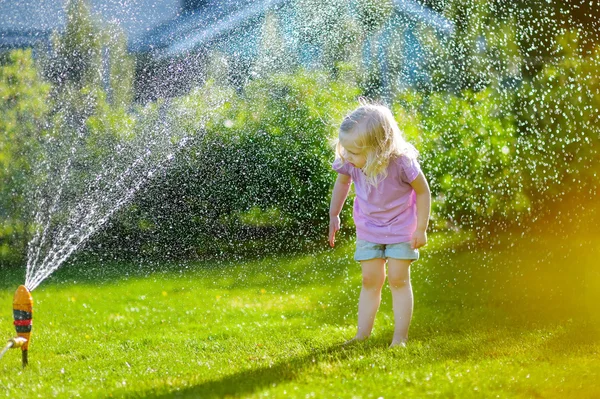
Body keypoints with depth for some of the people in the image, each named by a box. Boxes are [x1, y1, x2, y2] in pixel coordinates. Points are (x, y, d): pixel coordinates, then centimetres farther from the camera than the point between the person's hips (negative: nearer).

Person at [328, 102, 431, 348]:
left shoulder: (401, 162, -33)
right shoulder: (349, 163, -22)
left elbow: (423, 191, -17)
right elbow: (342, 182, 4)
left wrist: (421, 229, -13)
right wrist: (333, 215, 8)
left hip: (401, 228, -3)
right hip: (368, 229, 3)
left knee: (398, 279, -1)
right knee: (370, 280, 6)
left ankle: (400, 337, 4)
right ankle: (362, 335, 9)